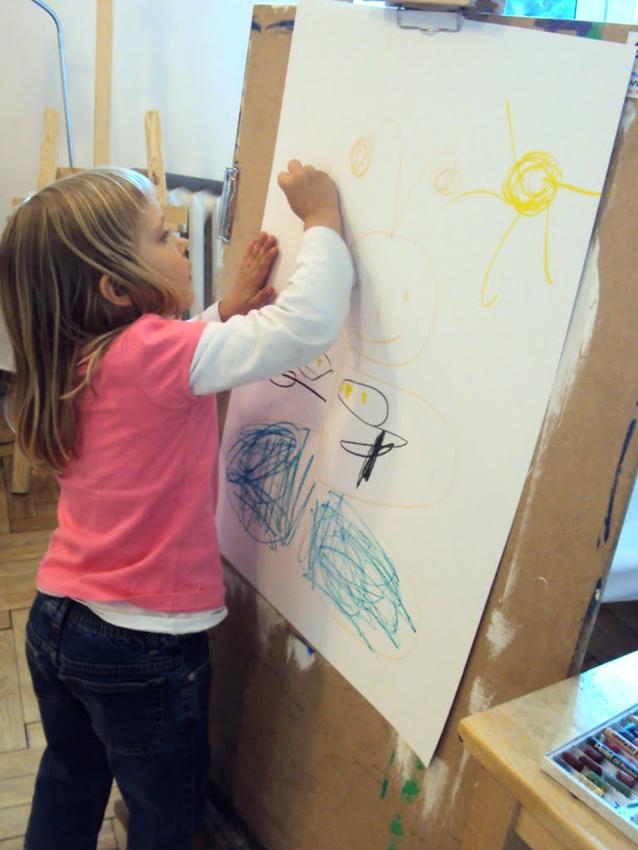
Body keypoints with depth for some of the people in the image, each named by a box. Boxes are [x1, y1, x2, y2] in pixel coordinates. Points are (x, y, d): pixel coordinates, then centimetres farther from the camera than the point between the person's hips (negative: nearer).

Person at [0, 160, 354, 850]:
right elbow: (308, 325, -31)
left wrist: (229, 308, 2)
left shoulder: (76, 356, -2)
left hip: (56, 620, 7)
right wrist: (322, 218, -17)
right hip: (145, 648, -7)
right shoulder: (153, 352, -26)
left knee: (68, 784, 30)